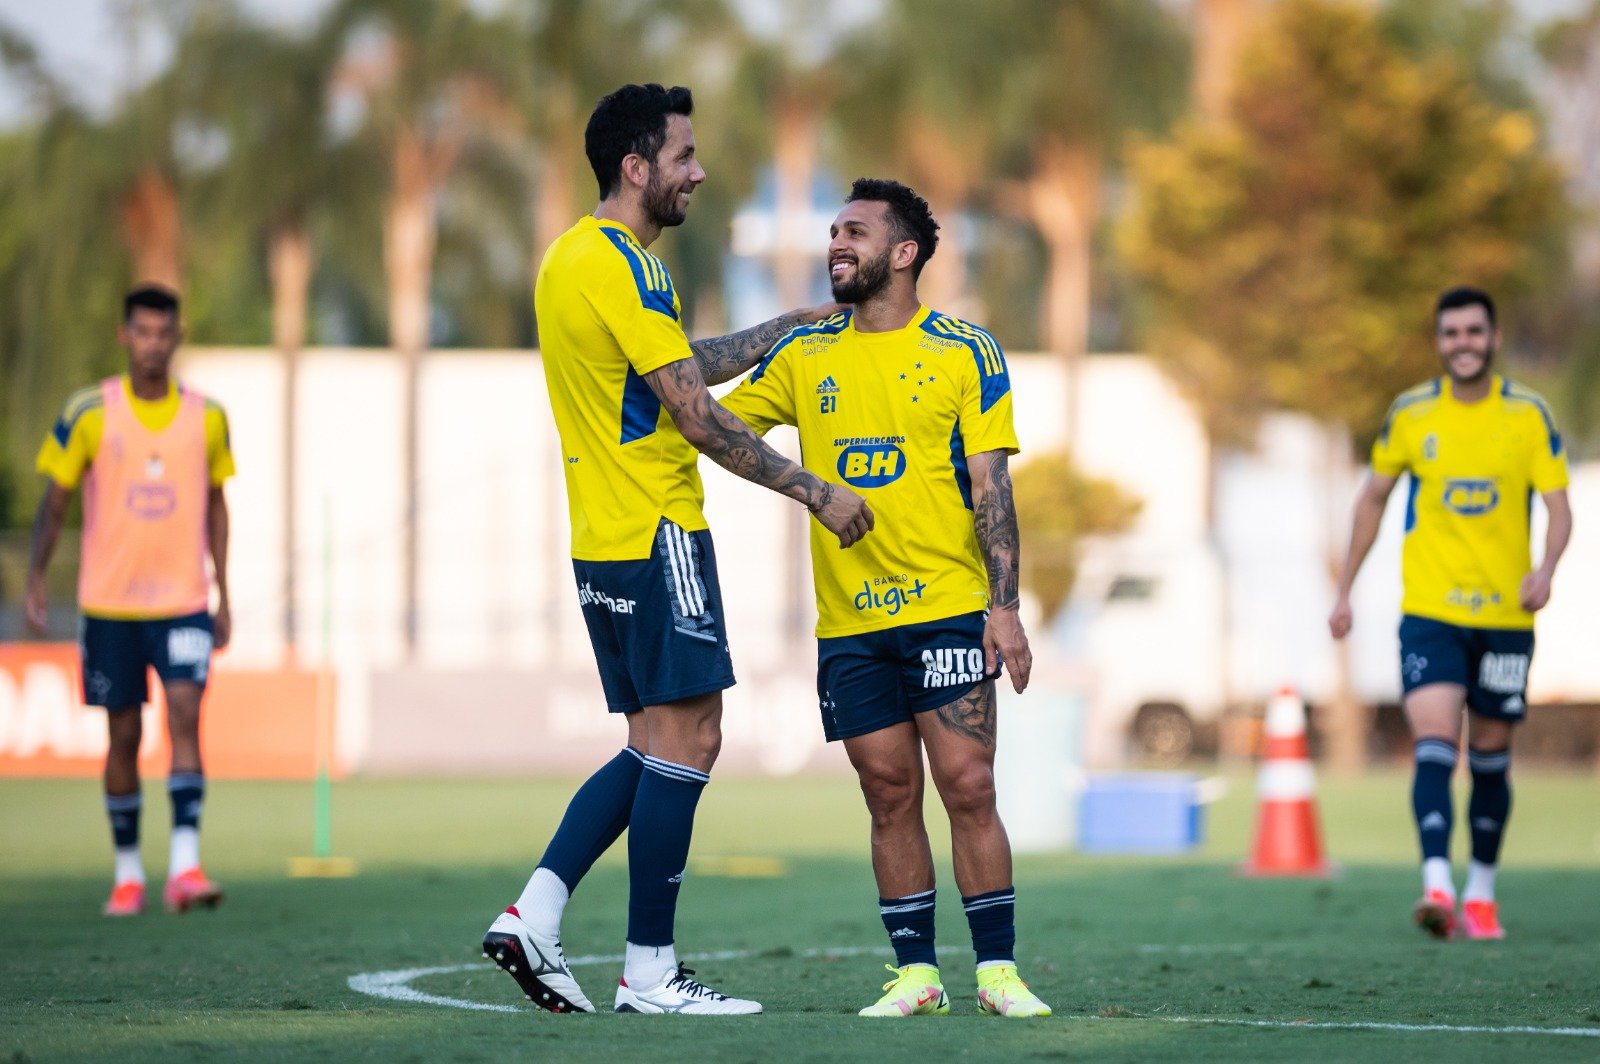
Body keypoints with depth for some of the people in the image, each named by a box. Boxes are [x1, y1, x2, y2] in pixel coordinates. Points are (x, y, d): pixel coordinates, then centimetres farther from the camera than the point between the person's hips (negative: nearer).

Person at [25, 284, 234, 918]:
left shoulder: (206, 418, 3)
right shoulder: (89, 413, -3)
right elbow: (55, 501, 2)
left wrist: (222, 597, 12)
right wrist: (36, 580, -7)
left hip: (184, 601, 0)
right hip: (109, 603, 0)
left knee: (185, 714, -16)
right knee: (124, 733, 5)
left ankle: (185, 866, -21)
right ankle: (127, 874, 17)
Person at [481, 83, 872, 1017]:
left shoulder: (573, 256, 16)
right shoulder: (625, 266, -15)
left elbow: (684, 363, 26)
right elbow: (697, 418, -18)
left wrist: (795, 325, 26)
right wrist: (817, 494, -13)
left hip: (605, 541, 10)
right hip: (657, 534, -10)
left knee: (657, 746, 14)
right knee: (685, 741, -5)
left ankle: (533, 915, 4)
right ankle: (650, 974, -3)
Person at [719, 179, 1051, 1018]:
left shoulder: (965, 353, 1)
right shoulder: (803, 356, 10)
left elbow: (991, 490, -2)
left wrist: (1004, 607, -9)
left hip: (947, 608, -3)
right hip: (848, 621, 3)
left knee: (968, 786, -7)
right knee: (890, 795, 5)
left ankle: (998, 971, 0)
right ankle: (915, 973, 11)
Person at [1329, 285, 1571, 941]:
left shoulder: (1528, 416, 0)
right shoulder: (1410, 415, 2)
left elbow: (1558, 505, -3)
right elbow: (1373, 499, 13)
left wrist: (1546, 568, -24)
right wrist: (1345, 591, 12)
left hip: (1505, 614, 1)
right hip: (1429, 610, -1)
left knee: (1491, 757, 10)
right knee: (1434, 744, -17)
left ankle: (1481, 893, 25)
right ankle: (1437, 887, -27)